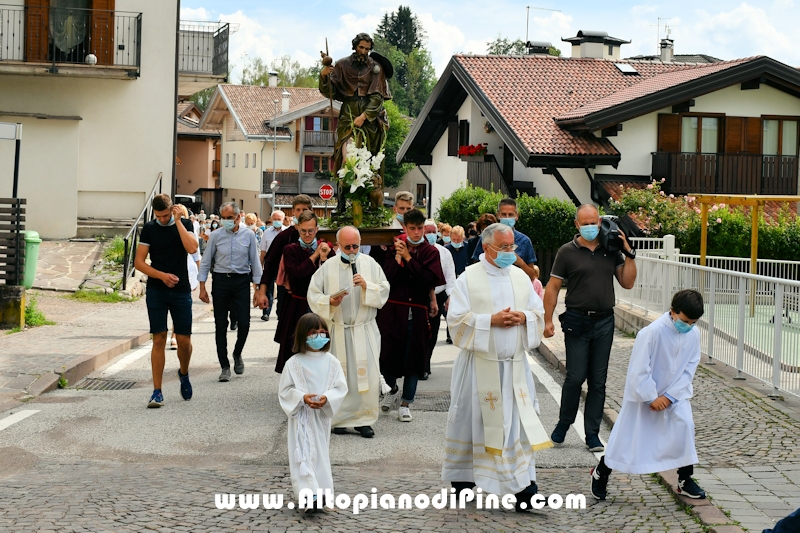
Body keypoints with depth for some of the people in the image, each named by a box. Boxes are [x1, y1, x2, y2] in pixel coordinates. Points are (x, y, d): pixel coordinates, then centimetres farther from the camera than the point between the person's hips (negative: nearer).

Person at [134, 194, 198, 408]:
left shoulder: (184, 225, 3)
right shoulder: (149, 228, 4)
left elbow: (192, 248, -16)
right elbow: (138, 262, 1)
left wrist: (177, 221, -14)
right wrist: (162, 275, -12)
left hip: (181, 291, 0)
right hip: (156, 291, 0)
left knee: (184, 339, 0)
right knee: (159, 339, -2)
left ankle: (184, 373, 31)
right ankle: (157, 392, 1)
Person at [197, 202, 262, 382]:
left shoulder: (248, 235, 1)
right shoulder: (216, 236, 0)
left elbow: (255, 261, 5)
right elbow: (205, 262, 5)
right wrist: (202, 288, 1)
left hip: (242, 281, 0)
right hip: (221, 281, 0)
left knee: (244, 322, -4)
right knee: (221, 325, 2)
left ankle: (237, 354, 26)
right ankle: (225, 366, 11)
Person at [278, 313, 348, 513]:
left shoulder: (331, 362, 0)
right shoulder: (295, 363, -6)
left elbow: (341, 387, -1)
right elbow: (284, 390, -4)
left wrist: (328, 398, -19)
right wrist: (302, 397, -20)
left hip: (322, 416, 3)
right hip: (301, 416, -3)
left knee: (321, 454, 11)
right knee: (303, 454, -10)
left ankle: (322, 492, 20)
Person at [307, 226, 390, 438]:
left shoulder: (370, 264, 4)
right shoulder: (328, 267, 2)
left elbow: (384, 292, 3)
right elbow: (313, 295, 2)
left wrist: (367, 286, -14)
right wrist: (329, 301, -16)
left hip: (364, 331, 0)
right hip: (337, 331, 0)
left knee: (368, 374, -5)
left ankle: (364, 419, 6)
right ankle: (340, 419, 16)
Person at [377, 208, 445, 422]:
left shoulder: (430, 252, 3)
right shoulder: (394, 249, 5)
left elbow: (429, 279, -13)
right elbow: (387, 278, -6)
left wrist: (408, 258, -12)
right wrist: (398, 257, -15)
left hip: (417, 313, 0)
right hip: (393, 310, 1)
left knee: (413, 356, 3)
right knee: (389, 352, 4)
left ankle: (406, 403, 14)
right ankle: (392, 389, 32)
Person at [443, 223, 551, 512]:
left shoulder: (521, 277, 9)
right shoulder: (469, 278, -4)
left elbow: (539, 312, 12)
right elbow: (457, 319, -9)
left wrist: (524, 317, -10)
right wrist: (491, 320, -18)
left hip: (514, 364, 3)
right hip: (479, 363, -3)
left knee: (518, 420, -2)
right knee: (473, 420, 7)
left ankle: (523, 484, -1)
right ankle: (462, 477, 24)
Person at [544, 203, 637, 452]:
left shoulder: (611, 250, 7)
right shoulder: (568, 252, -2)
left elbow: (627, 282, 6)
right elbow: (553, 287, -1)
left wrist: (628, 253, -3)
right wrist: (548, 320, -7)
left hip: (604, 322, 3)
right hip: (577, 322, -3)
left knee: (598, 380, 6)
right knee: (575, 377, -3)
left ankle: (592, 433, 13)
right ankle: (563, 424, 17)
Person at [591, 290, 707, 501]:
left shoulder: (693, 334, -10)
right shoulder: (652, 332, -26)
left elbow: (689, 369, -5)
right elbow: (639, 371, -22)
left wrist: (669, 396, -13)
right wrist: (651, 398, -17)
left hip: (674, 394, 4)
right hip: (643, 394, -4)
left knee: (685, 425, -15)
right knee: (628, 435, 3)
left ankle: (685, 479, 1)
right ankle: (601, 473, 24)